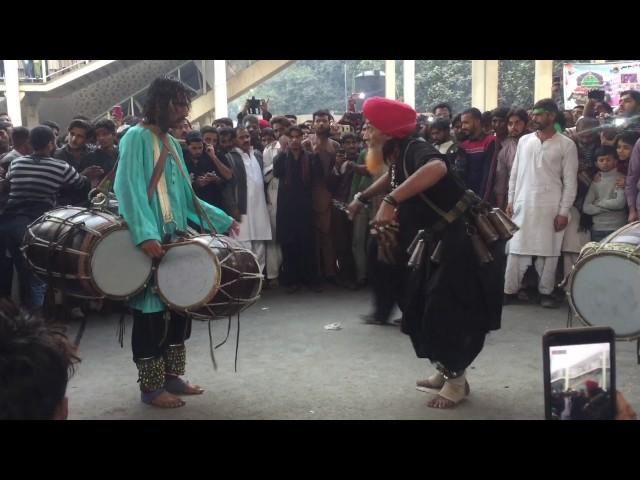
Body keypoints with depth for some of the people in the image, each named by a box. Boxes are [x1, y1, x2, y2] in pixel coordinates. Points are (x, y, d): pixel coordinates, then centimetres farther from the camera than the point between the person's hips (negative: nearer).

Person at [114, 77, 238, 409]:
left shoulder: (172, 144, 16)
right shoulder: (136, 137, -9)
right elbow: (129, 190, -20)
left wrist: (222, 219, 19)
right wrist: (144, 234, -32)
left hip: (175, 237, 8)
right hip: (150, 240, -8)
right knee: (151, 310, -2)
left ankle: (171, 375, 23)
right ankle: (150, 385, 9)